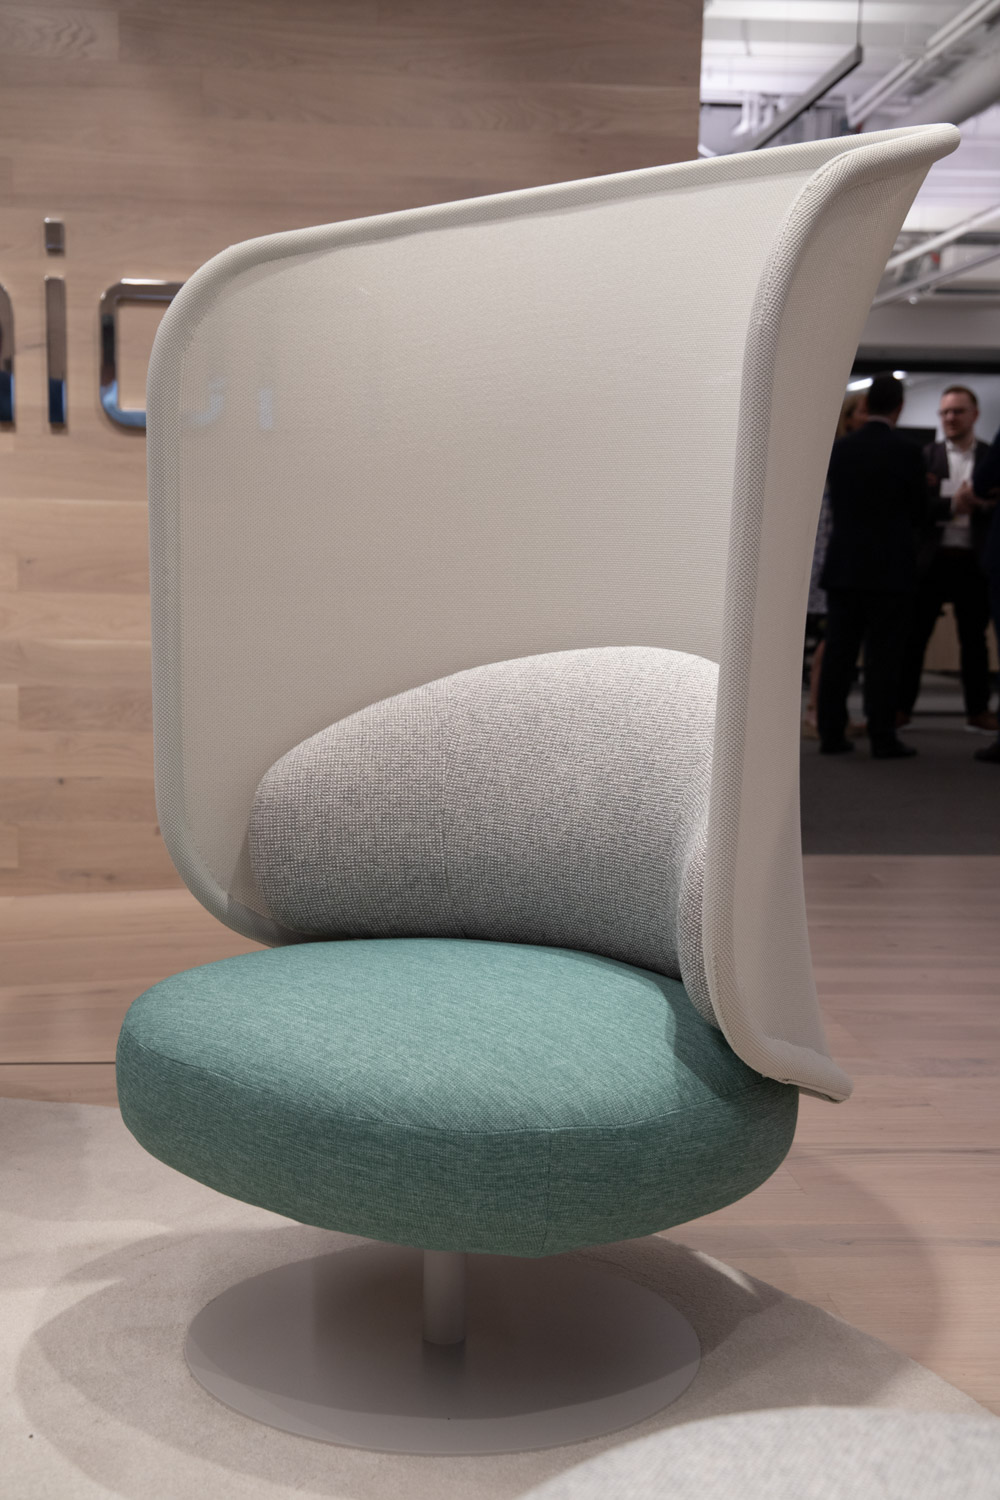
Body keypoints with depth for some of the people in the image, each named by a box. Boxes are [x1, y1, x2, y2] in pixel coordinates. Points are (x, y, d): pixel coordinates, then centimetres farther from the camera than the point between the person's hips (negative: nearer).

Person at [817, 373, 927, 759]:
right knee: (883, 656, 0)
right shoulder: (907, 453, -9)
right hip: (890, 568, -3)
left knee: (837, 654, 7)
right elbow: (918, 515, 0)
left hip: (842, 564, 4)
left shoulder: (838, 449, 2)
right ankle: (882, 738, 1)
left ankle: (831, 734, 8)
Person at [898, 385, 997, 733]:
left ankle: (978, 710, 16)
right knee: (913, 635, 2)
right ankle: (901, 707, 9)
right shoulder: (926, 456, 5)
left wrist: (977, 501, -19)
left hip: (974, 562, 0)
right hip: (932, 559, 0)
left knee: (974, 639, 8)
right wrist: (951, 505, -18)